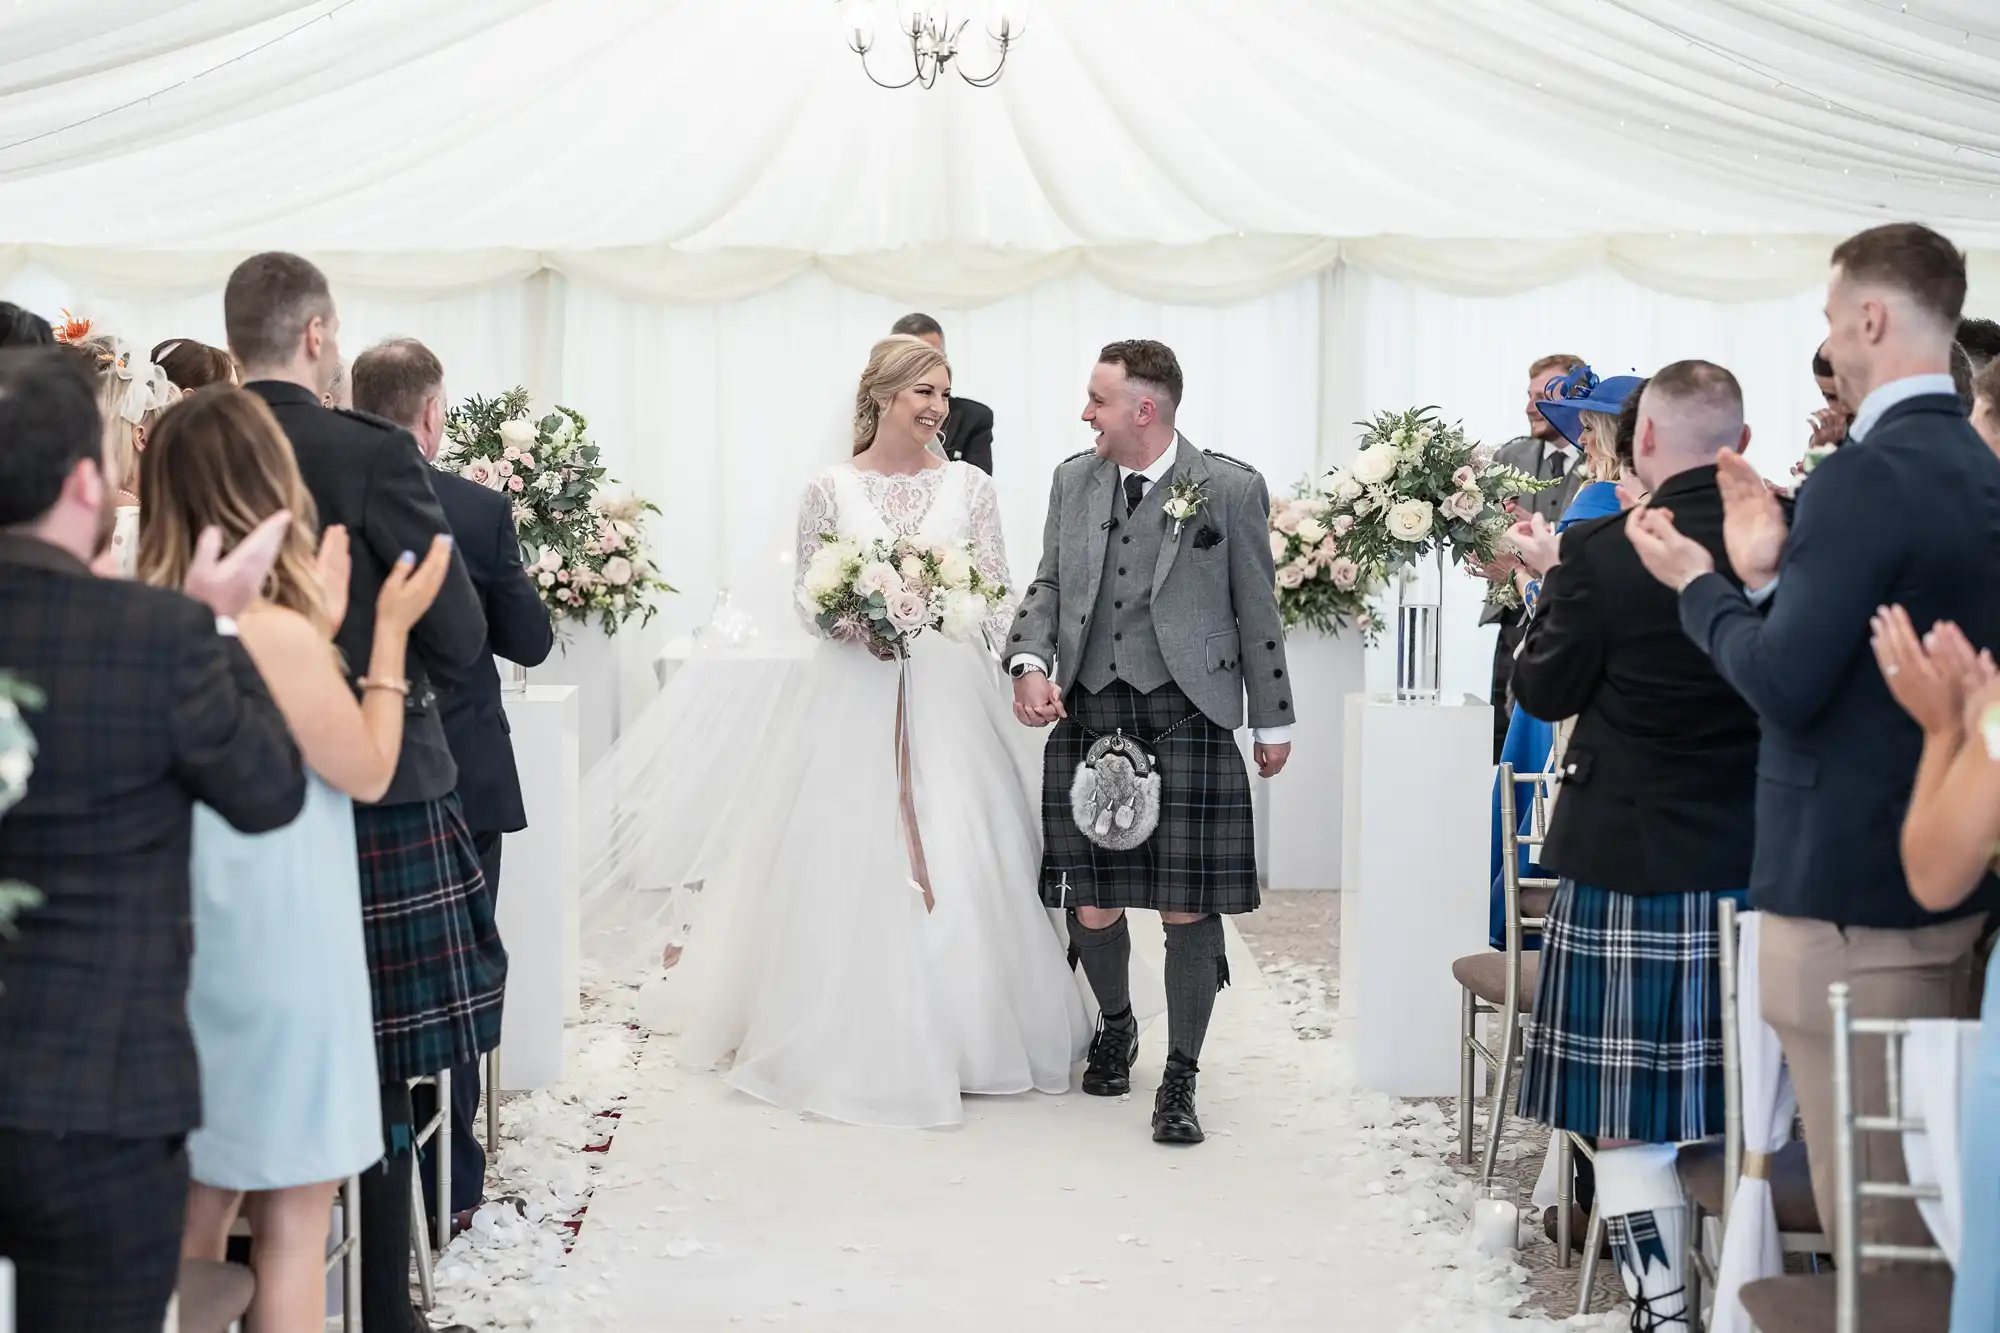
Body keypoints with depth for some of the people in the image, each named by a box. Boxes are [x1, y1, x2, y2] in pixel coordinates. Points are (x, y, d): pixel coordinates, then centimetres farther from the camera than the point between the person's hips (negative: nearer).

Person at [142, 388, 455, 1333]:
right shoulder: (279, 636, -22)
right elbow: (368, 772, -8)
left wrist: (319, 620, 17)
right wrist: (390, 631, -1)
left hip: (191, 941, 7)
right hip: (276, 950, -7)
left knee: (201, 1201, 17)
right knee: (293, 1217, 5)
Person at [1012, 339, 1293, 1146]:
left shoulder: (1231, 489, -3)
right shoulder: (1074, 480, 8)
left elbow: (1257, 610, 3)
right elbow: (1049, 583, 16)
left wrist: (1274, 722, 6)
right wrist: (1031, 663, -3)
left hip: (1187, 717, -3)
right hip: (1088, 714, 4)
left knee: (1189, 907, -3)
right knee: (1091, 904, 7)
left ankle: (1180, 1079, 11)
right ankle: (1115, 1027, 36)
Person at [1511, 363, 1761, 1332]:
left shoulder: (1603, 553, -15)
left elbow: (1543, 692, -5)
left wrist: (1556, 585, 9)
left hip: (1633, 869, -5)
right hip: (1769, 870, 5)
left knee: (1629, 1118, 4)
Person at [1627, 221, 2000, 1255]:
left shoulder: (1864, 477, -18)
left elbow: (1784, 686, -19)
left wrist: (1698, 585, -5)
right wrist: (1770, 573, 8)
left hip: (1848, 892, -9)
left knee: (1870, 1222, -1)